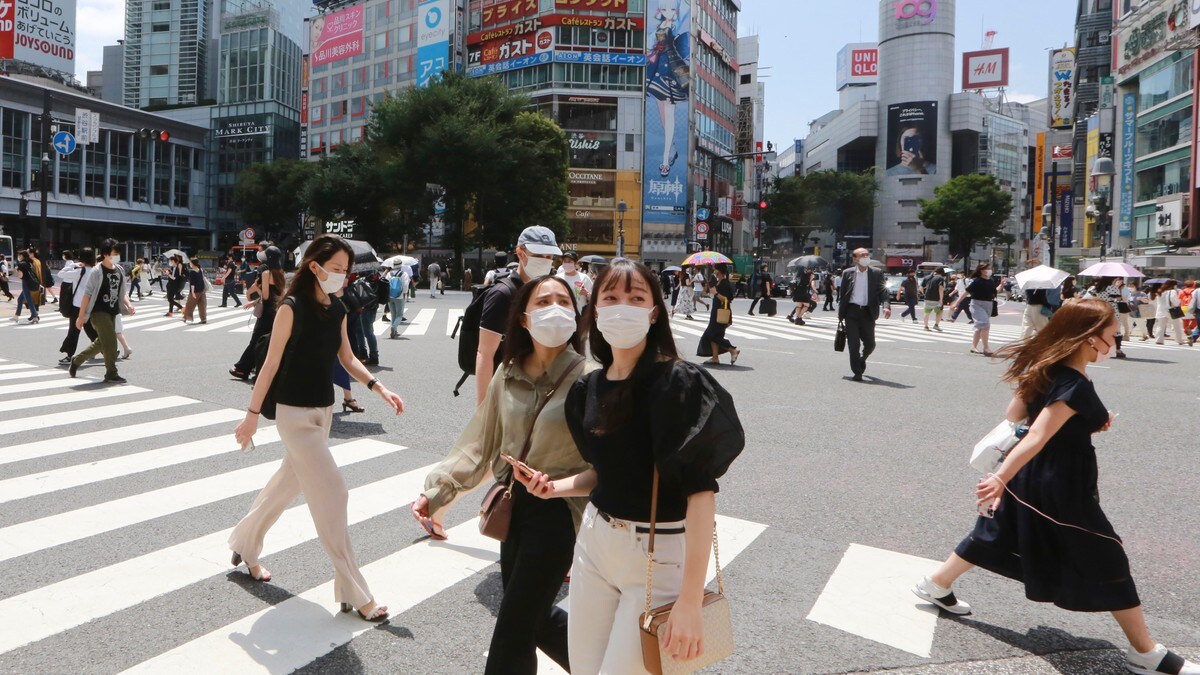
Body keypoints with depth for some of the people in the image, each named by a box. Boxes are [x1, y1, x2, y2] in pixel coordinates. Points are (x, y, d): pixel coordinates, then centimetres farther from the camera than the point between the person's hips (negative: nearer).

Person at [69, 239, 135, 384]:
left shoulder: (120, 270, 7)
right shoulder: (97, 272, -12)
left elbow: (123, 291, 15)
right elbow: (87, 294, -12)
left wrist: (128, 304, -5)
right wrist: (81, 316, -13)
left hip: (112, 312, 7)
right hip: (98, 312, -7)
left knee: (101, 343, 16)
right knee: (110, 340, -13)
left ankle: (76, 361, 36)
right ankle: (111, 374, -4)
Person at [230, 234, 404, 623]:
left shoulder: (338, 310, 5)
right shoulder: (292, 307, -15)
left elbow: (347, 359, 11)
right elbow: (271, 364, -12)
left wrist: (379, 389, -2)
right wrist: (252, 415, -9)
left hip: (323, 411, 8)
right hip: (294, 413, -8)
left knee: (289, 484, 20)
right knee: (331, 493, -10)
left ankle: (244, 546, 45)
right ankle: (353, 593, -4)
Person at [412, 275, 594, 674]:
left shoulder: (589, 379, -15)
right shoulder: (509, 375, 1)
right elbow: (479, 443, 5)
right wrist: (437, 491, -4)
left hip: (558, 514, -6)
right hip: (514, 507, 6)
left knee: (513, 629, 0)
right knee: (533, 616, 19)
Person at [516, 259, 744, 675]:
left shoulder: (679, 384, -18)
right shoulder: (589, 388, 3)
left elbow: (701, 490, -21)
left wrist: (690, 601, -24)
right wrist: (557, 487, -2)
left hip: (660, 556, -6)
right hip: (594, 542, 7)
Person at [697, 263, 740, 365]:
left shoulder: (725, 284, -15)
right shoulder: (717, 283, 12)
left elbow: (727, 300, -23)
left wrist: (716, 293, -26)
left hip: (722, 314, -10)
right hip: (716, 312, 10)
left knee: (715, 335, -8)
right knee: (711, 335, 8)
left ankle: (734, 351, -1)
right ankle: (715, 357, 11)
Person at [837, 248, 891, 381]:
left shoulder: (877, 273, 3)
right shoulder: (848, 273, 3)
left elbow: (883, 292, -3)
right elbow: (842, 295, 7)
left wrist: (886, 306, -21)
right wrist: (840, 314, 4)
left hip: (868, 313, 1)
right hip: (851, 312, -1)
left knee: (870, 344, 5)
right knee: (854, 344, -2)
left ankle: (862, 359, 38)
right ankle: (857, 372, 8)